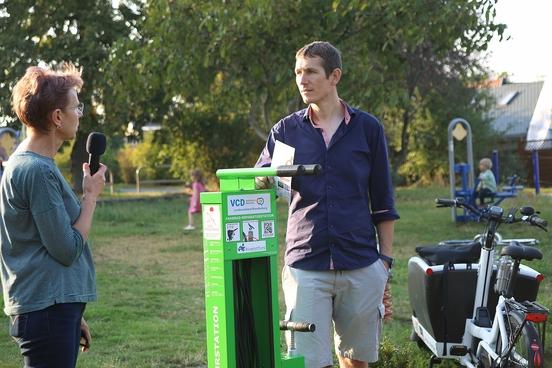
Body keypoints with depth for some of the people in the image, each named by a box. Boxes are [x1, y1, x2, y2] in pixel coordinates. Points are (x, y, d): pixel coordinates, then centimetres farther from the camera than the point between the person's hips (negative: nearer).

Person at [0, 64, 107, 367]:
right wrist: (91, 195, -5)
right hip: (46, 311, -10)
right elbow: (68, 249, -17)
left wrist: (72, 316, 23)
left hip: (55, 308, 10)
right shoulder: (38, 171, -17)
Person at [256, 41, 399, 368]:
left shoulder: (368, 129, 6)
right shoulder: (286, 130, 8)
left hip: (361, 266, 0)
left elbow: (383, 203, 10)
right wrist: (265, 182, -20)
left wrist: (386, 261, 6)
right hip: (305, 265, 0)